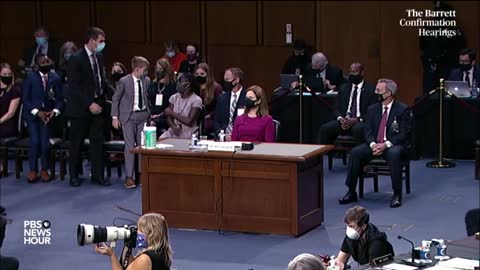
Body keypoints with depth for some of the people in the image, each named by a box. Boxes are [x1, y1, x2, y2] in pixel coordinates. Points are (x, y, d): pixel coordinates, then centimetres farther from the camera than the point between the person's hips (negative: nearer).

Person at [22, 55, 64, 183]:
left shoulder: (55, 78, 1)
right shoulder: (30, 77, -3)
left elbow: (59, 99, 4)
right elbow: (25, 98, -4)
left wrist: (55, 111, -13)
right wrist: (37, 112, -13)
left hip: (47, 114, 1)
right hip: (32, 114, -1)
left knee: (45, 143, -10)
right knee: (35, 142, -14)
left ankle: (44, 170, 9)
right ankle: (33, 170, 2)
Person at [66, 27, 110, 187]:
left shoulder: (99, 57, 8)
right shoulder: (76, 59, -13)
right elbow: (74, 87, -16)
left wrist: (103, 99, 3)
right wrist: (89, 104, -20)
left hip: (97, 105, 6)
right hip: (81, 108, -6)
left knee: (98, 141, 3)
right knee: (76, 143, 6)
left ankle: (98, 175, 9)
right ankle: (74, 175, 18)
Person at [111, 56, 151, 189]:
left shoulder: (146, 81, 2)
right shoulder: (124, 81, -10)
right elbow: (115, 99, -2)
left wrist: (150, 113, 7)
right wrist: (115, 117, -5)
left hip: (143, 115, 4)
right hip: (128, 116, -4)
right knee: (130, 146, -6)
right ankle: (129, 177, -2)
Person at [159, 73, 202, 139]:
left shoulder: (196, 100, -10)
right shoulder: (174, 97, 8)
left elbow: (189, 121, -17)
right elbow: (169, 117, 5)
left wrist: (172, 113, -10)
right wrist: (174, 126, -17)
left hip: (188, 135, -5)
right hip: (173, 132, 5)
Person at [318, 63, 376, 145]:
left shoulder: (371, 90, 2)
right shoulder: (343, 88, 17)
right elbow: (337, 108, 15)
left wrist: (356, 120, -18)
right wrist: (340, 118, -8)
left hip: (360, 122, -4)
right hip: (344, 120, 4)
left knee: (358, 129, -39)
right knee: (324, 129, -21)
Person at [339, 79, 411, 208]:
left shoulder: (402, 109, -4)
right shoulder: (372, 109, 11)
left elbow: (403, 134, -10)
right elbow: (368, 131, 6)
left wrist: (385, 145, -23)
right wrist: (373, 144, -16)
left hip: (394, 145, -4)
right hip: (375, 144, 4)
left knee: (394, 154, -39)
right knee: (355, 152, -22)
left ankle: (397, 194, -29)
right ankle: (351, 192, -14)